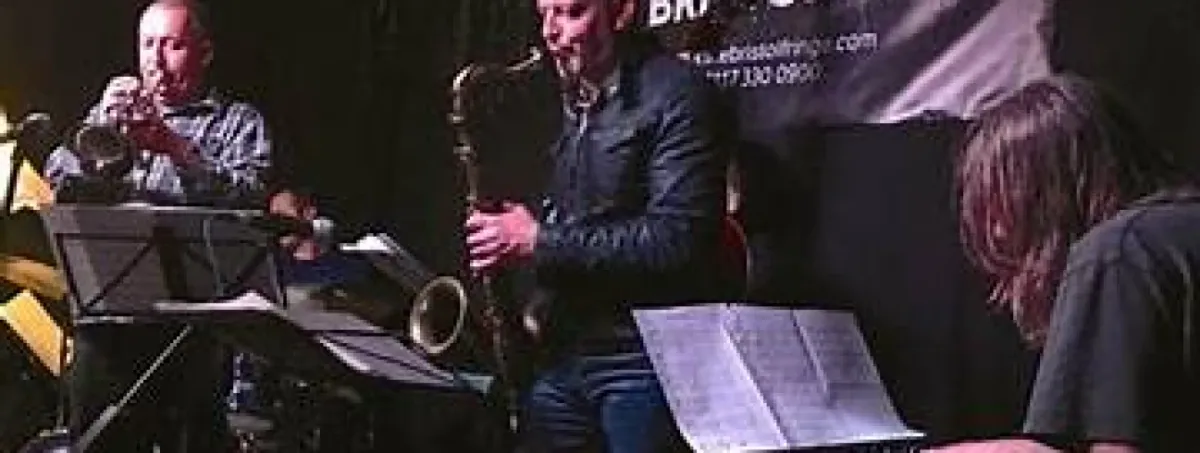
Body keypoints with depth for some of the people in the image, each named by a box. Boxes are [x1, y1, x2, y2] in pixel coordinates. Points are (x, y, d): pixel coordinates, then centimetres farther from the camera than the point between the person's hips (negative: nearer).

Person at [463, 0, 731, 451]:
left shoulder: (675, 94, -10)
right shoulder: (575, 104, 16)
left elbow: (676, 240, -21)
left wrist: (539, 241, -18)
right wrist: (512, 228, 6)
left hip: (642, 363, -8)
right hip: (560, 358, 8)